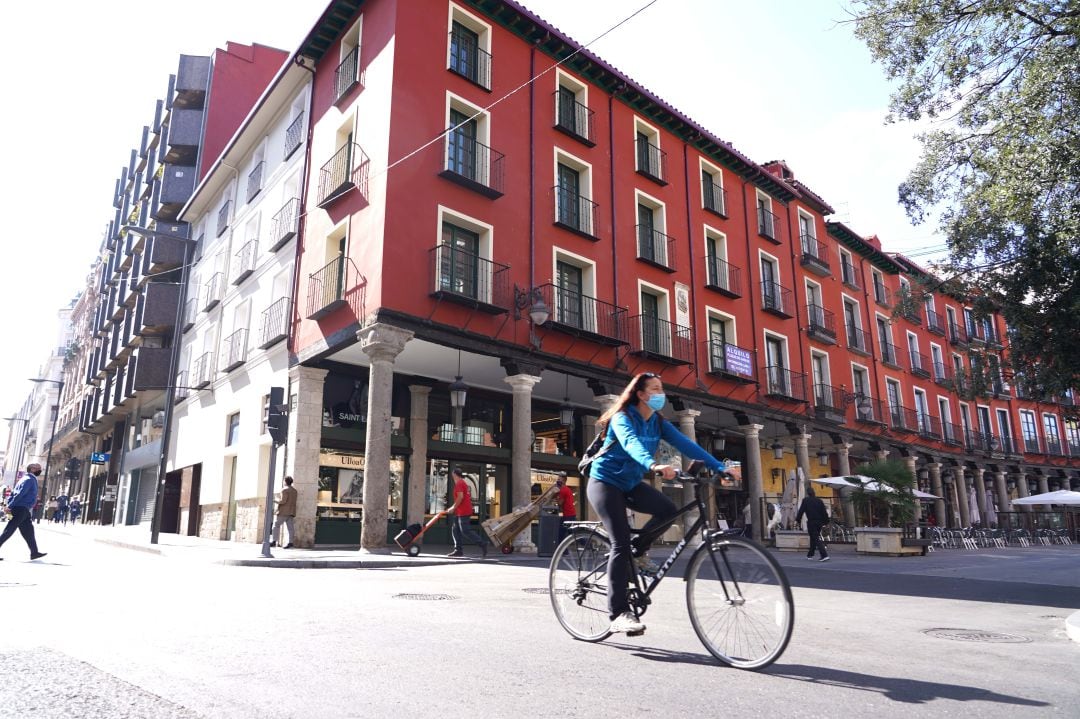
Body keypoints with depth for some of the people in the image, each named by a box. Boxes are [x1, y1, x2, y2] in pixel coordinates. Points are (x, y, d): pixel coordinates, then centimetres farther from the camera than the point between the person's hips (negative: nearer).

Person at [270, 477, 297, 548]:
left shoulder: (285, 489, -7)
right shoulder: (294, 490, 18)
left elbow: (283, 501, -16)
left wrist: (277, 501, 0)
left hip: (284, 511, -7)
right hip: (291, 512, 7)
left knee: (276, 525, -1)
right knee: (290, 527, 1)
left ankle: (274, 541, -5)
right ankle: (290, 543, -7)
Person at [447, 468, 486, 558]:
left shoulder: (459, 483, -11)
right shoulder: (464, 483, 20)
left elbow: (460, 497, -22)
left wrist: (453, 508, -14)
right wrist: (453, 507, 21)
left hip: (463, 511, -10)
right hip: (460, 512, 10)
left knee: (465, 531, -10)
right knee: (455, 530, 9)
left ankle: (482, 544, -9)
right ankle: (459, 550, 8)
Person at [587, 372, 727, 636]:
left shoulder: (658, 423, 0)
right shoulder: (623, 418, -19)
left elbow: (685, 444, -11)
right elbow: (631, 443, -40)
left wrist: (719, 467, -22)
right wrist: (653, 465, -59)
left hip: (630, 483, 6)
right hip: (605, 482, -6)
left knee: (668, 509, -18)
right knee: (621, 543, -16)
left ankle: (638, 553, 5)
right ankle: (618, 613, -12)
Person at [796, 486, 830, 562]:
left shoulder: (805, 500, -6)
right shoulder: (819, 501, 7)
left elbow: (801, 511, -6)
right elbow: (824, 512, 8)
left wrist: (797, 520, 1)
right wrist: (826, 521, 15)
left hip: (811, 522, -6)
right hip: (819, 522, 6)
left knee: (816, 539, -7)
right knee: (813, 538, 19)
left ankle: (825, 555, -19)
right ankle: (810, 554, 29)